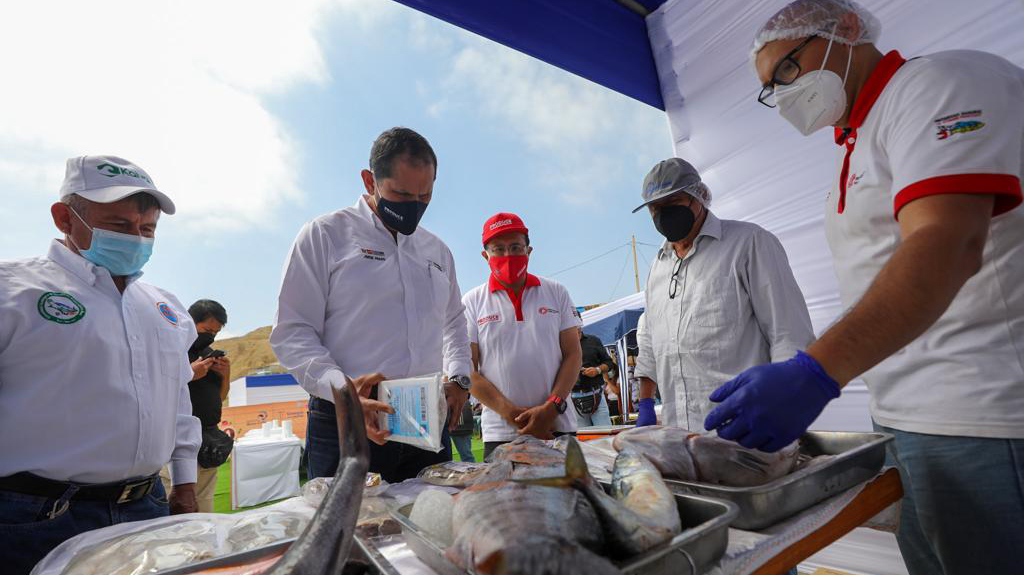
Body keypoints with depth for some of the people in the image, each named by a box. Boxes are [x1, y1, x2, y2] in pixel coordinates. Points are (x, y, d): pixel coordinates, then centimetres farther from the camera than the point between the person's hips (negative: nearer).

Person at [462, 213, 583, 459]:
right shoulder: (472, 302, 3)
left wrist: (551, 408, -10)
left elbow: (573, 354, 4)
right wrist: (511, 413, -12)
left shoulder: (556, 292, 7)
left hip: (558, 427, 1)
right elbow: (467, 369, -1)